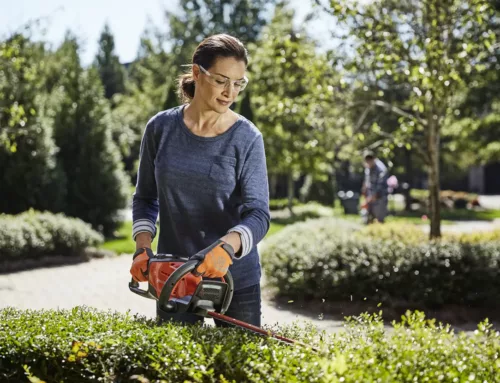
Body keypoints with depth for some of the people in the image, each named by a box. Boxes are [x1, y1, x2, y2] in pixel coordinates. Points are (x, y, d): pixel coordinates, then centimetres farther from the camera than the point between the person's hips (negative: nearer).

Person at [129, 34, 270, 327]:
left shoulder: (247, 138, -8)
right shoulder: (161, 128, -1)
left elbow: (259, 214, -16)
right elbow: (145, 198, 9)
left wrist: (226, 247, -34)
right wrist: (143, 247, -7)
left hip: (236, 279, -1)